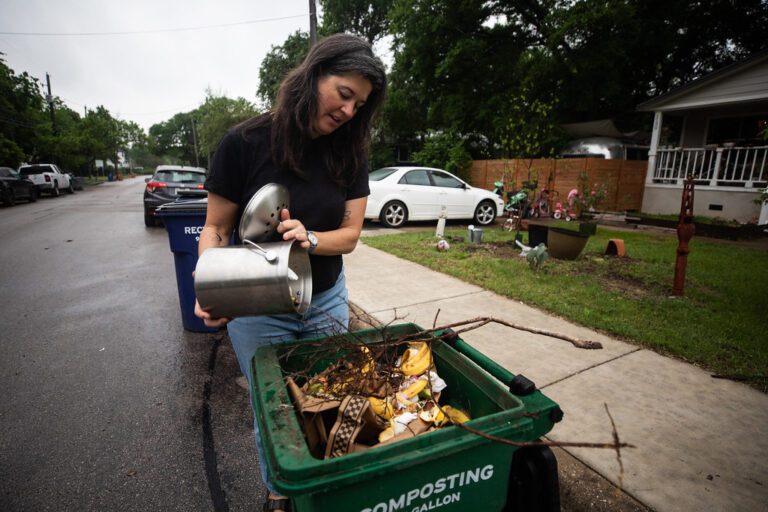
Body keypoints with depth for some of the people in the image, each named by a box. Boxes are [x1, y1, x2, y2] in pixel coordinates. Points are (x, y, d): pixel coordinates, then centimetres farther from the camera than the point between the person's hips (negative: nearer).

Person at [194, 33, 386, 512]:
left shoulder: (350, 153, -6)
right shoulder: (246, 143, -16)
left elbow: (349, 235, -8)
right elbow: (215, 228, -9)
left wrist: (310, 239, -29)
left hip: (326, 302, 3)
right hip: (258, 308, -2)